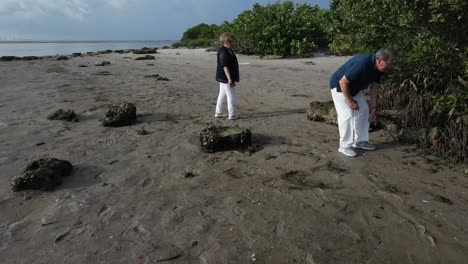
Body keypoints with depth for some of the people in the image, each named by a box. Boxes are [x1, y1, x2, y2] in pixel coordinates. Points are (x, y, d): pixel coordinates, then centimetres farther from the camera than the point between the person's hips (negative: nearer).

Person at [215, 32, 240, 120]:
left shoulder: (228, 50, 15)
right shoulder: (223, 52, -19)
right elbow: (225, 66, -25)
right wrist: (229, 79, -28)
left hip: (223, 78, 11)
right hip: (226, 78, -11)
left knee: (222, 95, 16)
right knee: (230, 96, -5)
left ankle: (218, 113, 26)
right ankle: (231, 115, 0)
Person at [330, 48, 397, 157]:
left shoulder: (378, 68, -9)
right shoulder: (361, 64, -36)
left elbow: (374, 87, 1)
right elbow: (343, 82, -30)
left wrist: (374, 108, 1)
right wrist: (350, 101, -21)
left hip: (355, 88, 9)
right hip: (339, 86, -9)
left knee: (363, 111, 7)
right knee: (347, 115, -14)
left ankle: (360, 141, 18)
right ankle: (344, 146, -3)